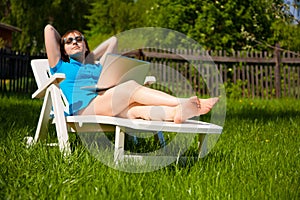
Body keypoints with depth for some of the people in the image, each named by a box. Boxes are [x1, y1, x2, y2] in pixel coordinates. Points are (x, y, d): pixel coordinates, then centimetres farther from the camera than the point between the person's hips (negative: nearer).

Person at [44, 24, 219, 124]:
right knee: (131, 87, -26)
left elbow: (113, 41, 47)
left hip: (106, 109, 5)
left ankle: (178, 112, -57)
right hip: (83, 108, -5)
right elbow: (49, 29, 22)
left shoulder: (97, 68, 37)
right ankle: (184, 102, -38)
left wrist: (90, 58, 45)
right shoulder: (61, 66, 23)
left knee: (135, 110, -29)